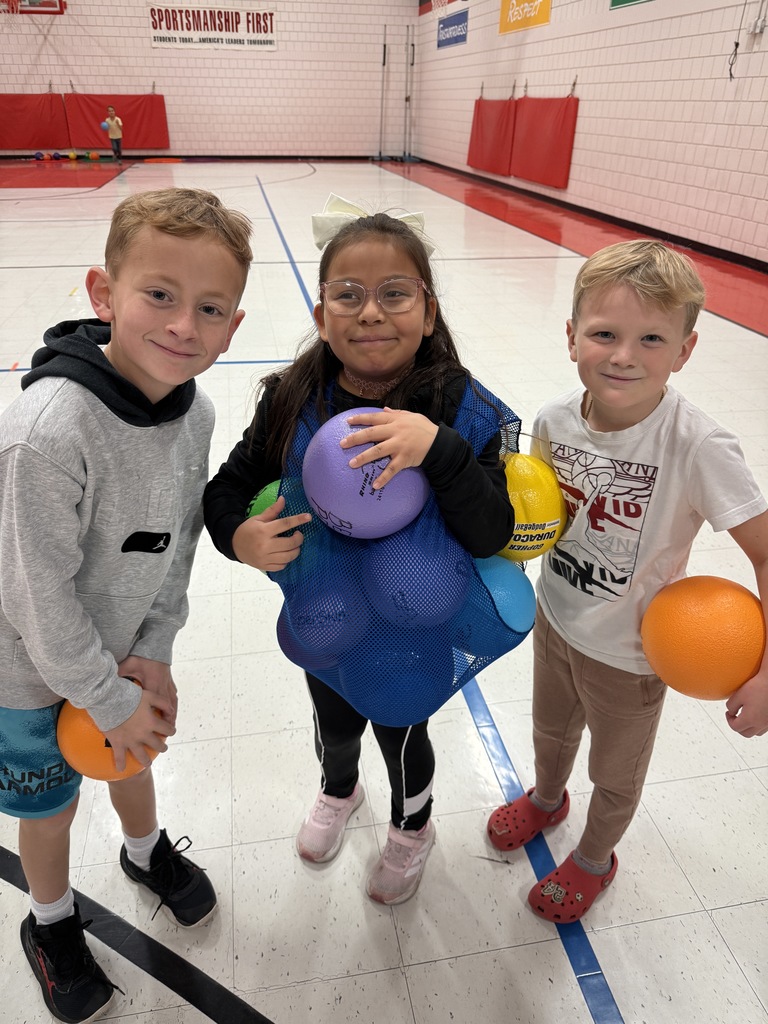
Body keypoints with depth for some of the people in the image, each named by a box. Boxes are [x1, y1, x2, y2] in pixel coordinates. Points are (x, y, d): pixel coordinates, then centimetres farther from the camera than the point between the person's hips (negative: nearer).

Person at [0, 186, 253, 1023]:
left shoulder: (194, 410, -15)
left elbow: (177, 544, -3)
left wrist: (152, 655, -7)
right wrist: (107, 700, -16)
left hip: (121, 648, 5)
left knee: (132, 756, 28)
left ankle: (145, 849, 61)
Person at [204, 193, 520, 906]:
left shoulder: (461, 410, -23)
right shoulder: (293, 400, -17)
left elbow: (491, 536, -29)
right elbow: (226, 487, -5)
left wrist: (438, 446, -43)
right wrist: (238, 536, -26)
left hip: (408, 635, -2)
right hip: (320, 621, 3)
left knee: (401, 738, 23)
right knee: (333, 726, 30)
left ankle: (412, 830, 58)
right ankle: (339, 792, 67)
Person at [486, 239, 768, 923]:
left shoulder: (696, 447, -32)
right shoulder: (555, 420, -16)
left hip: (630, 653, -4)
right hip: (555, 619, 4)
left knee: (615, 774, 24)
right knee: (551, 732, 32)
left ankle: (594, 860, 55)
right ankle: (546, 798, 65)